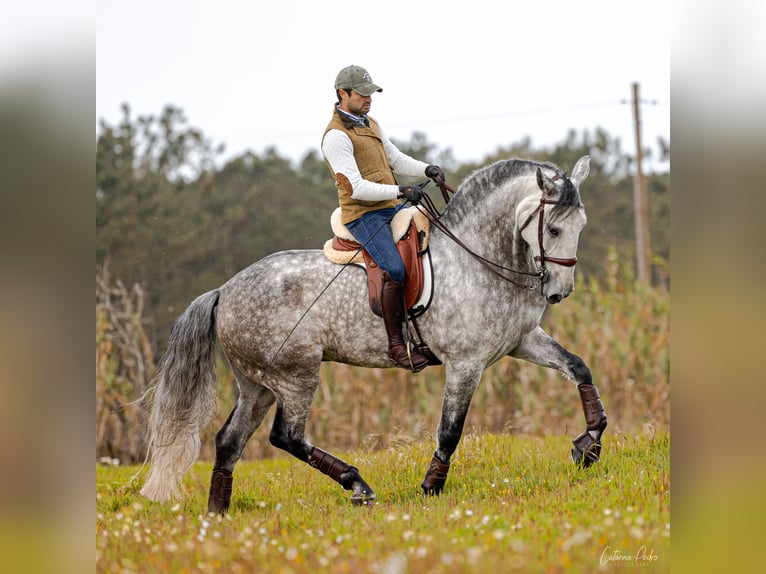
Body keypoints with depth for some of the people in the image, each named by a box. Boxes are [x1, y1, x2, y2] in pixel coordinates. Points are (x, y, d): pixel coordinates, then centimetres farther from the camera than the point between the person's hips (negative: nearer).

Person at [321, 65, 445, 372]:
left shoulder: (371, 125, 17)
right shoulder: (337, 136, -13)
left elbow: (396, 160, 24)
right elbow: (356, 188, -21)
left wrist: (427, 169, 4)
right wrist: (400, 191, -26)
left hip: (392, 208, 9)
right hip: (364, 215, -9)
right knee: (395, 270, -27)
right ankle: (396, 343, -23)